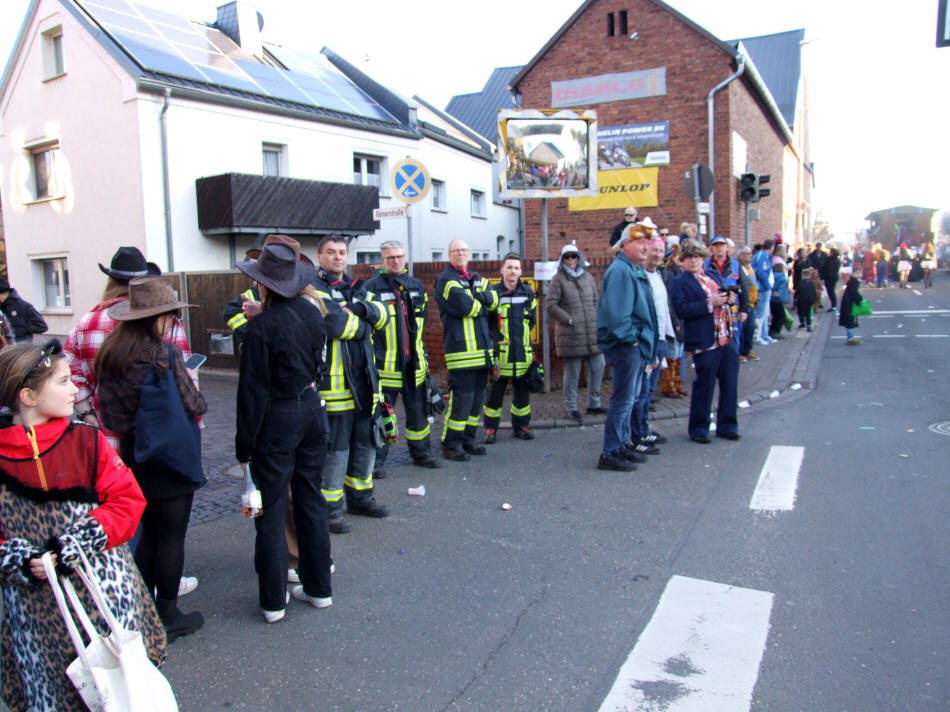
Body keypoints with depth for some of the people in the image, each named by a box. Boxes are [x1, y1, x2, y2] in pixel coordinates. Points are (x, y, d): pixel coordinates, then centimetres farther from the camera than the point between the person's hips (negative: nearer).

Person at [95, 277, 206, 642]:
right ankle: (168, 617, 16)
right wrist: (193, 383, 2)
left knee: (149, 532, 19)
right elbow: (194, 407, -16)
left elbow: (108, 415, 7)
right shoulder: (165, 354, -19)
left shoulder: (109, 354, 2)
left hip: (133, 455, 7)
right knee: (172, 536, 5)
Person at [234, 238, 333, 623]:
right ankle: (318, 588, 26)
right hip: (312, 411, 6)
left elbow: (253, 390, -14)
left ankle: (273, 601, 15)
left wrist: (244, 445, -8)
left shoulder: (261, 327, -17)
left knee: (270, 509, 5)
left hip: (277, 419, -6)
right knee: (310, 500, 15)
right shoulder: (312, 313, 1)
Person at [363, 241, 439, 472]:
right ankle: (377, 460, 13)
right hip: (385, 365, -5)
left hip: (414, 364, 5)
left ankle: (421, 453, 28)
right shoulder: (372, 287, -5)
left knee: (418, 410, 13)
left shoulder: (417, 286, 12)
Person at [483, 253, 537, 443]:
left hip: (523, 354, 3)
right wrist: (495, 337, 0)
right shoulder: (493, 293, -3)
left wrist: (521, 335, 11)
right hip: (500, 353, -3)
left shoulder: (528, 293, 8)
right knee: (495, 393, 3)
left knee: (522, 392, 11)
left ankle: (520, 426, 25)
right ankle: (491, 429, 14)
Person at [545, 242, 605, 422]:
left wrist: (596, 320, 7)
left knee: (598, 366, 6)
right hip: (570, 333, -5)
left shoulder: (587, 277, 14)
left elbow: (596, 301, 20)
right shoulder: (558, 279, -2)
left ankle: (594, 404, 20)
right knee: (572, 372, -1)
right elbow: (550, 304, -8)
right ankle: (570, 408, 11)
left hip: (592, 331, 5)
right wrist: (568, 320, -11)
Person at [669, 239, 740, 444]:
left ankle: (727, 426, 25)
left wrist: (728, 299, 4)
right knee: (704, 387, 0)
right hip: (705, 342, -7)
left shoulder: (712, 276, 18)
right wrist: (710, 304, -20)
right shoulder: (679, 283, -4)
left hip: (727, 339, 7)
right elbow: (681, 310, -17)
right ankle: (698, 429, 14)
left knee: (730, 385, 11)